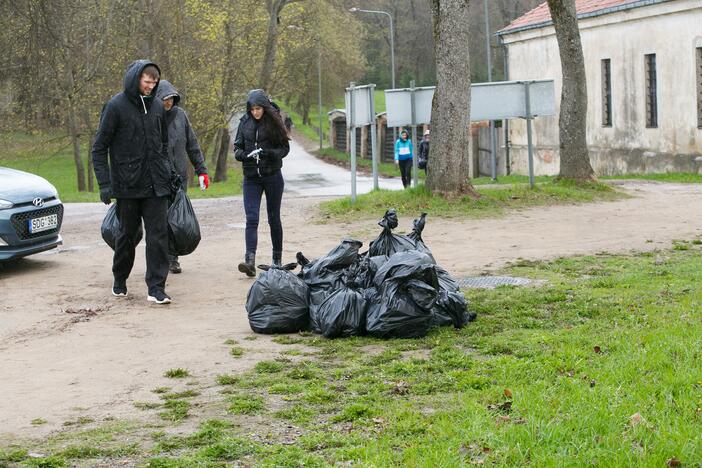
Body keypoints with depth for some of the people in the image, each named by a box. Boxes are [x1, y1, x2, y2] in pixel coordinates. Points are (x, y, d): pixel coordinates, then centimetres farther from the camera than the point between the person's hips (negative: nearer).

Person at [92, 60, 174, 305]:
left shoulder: (157, 105, 7)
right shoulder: (116, 106, -7)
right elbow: (99, 148, -5)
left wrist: (167, 169, 10)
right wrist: (104, 183, -11)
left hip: (155, 184, 3)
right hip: (127, 184, -3)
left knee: (159, 234, -4)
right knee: (127, 234, 10)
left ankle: (156, 287, -2)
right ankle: (119, 280, 29)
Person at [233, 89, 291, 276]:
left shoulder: (274, 122, -4)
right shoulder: (245, 122, 3)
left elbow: (285, 147, -2)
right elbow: (237, 146, 9)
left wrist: (270, 153, -21)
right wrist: (242, 154, -14)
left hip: (272, 176, -2)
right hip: (251, 177, 2)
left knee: (274, 218, 9)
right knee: (251, 219, -10)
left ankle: (277, 259, 23)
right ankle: (250, 261, -19)